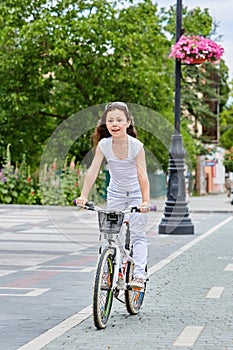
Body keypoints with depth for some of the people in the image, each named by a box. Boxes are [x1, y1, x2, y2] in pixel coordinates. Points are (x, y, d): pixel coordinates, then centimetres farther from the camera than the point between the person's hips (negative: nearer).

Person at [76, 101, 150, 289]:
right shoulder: (104, 145, -16)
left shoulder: (136, 145, -23)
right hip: (115, 193, 3)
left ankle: (139, 275, -9)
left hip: (136, 193, -3)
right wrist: (83, 196, -30)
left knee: (137, 234, -8)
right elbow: (93, 171, -20)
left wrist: (145, 201, -38)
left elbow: (142, 175, -29)